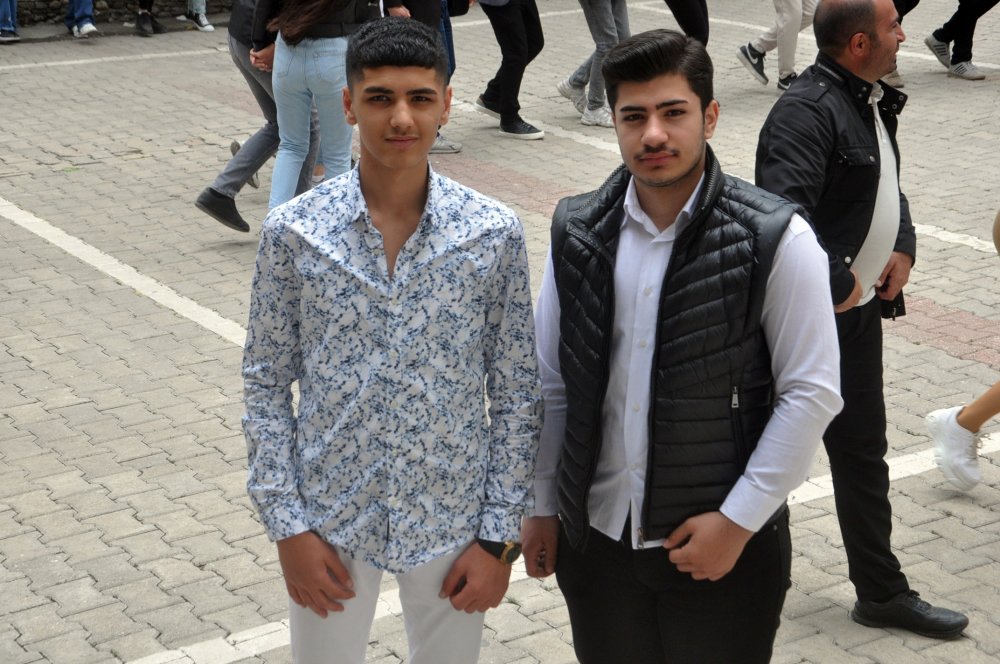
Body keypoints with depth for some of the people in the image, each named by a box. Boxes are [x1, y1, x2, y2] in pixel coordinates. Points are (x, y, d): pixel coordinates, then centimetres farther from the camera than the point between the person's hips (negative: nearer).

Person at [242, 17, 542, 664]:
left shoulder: (495, 234, -9)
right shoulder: (293, 230, -9)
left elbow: (517, 393, -3)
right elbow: (267, 385, -2)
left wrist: (500, 535, -5)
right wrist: (287, 525, -6)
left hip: (451, 517, 0)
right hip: (329, 518, 0)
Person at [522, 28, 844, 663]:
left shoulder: (776, 241, -13)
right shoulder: (577, 233, -1)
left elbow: (811, 394, -10)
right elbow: (550, 382, 5)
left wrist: (738, 520, -12)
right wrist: (541, 506, 8)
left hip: (725, 540, -3)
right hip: (596, 535, 3)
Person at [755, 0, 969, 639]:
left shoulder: (873, 101, 9)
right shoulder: (807, 110, -22)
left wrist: (903, 249, 5)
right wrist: (837, 285, -22)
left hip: (860, 310, 10)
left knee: (863, 452, 17)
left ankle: (883, 592, 29)